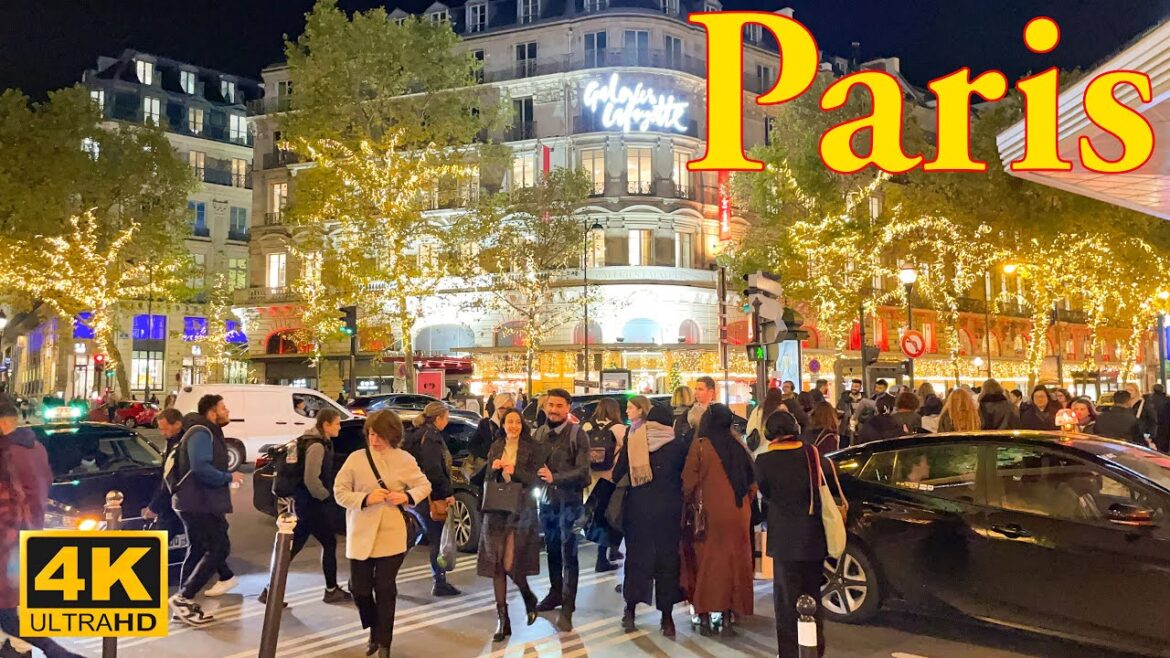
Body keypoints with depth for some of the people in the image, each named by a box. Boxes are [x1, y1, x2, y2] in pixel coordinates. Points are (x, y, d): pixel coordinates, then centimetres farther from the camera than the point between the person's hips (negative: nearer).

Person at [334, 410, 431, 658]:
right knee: (359, 588, 5)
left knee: (385, 589, 2)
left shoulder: (404, 459, -1)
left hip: (392, 536, -1)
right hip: (361, 535, 1)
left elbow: (424, 485, 8)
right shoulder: (356, 458, -3)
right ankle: (374, 631, 33)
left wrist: (407, 496, -12)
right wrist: (365, 498, -18)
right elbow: (339, 492, -2)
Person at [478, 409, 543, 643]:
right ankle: (502, 619, 10)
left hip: (521, 511, -4)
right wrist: (493, 468, -8)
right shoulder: (495, 447, 11)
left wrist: (515, 471, -20)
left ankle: (529, 598, 24)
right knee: (496, 565, 2)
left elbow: (536, 481, -6)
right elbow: (488, 479, 13)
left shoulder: (533, 448, -2)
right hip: (496, 511, 4)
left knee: (511, 565, -8)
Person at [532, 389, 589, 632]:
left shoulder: (577, 434, -8)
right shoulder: (539, 433, 7)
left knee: (568, 554, -6)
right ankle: (556, 593, 32)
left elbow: (583, 470, -14)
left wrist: (555, 477, -26)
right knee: (552, 550, 14)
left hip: (569, 501, -5)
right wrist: (537, 474, -9)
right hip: (547, 500, 5)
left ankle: (567, 609, -4)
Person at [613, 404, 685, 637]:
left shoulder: (632, 443, 0)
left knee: (636, 557, 14)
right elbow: (686, 478, -1)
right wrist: (682, 508, 9)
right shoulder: (677, 446, -4)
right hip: (668, 512, -2)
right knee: (667, 560, 7)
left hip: (637, 511, 2)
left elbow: (616, 475, -1)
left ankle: (630, 611, 14)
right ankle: (666, 617, 9)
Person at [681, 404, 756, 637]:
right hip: (737, 515, 3)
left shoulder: (700, 445, -10)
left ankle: (705, 617, 9)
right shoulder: (738, 447, 3)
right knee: (732, 562, 10)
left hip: (708, 513, -3)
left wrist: (688, 505, 6)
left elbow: (689, 483, -10)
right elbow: (752, 482, 7)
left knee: (706, 562, 7)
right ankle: (728, 617, 13)